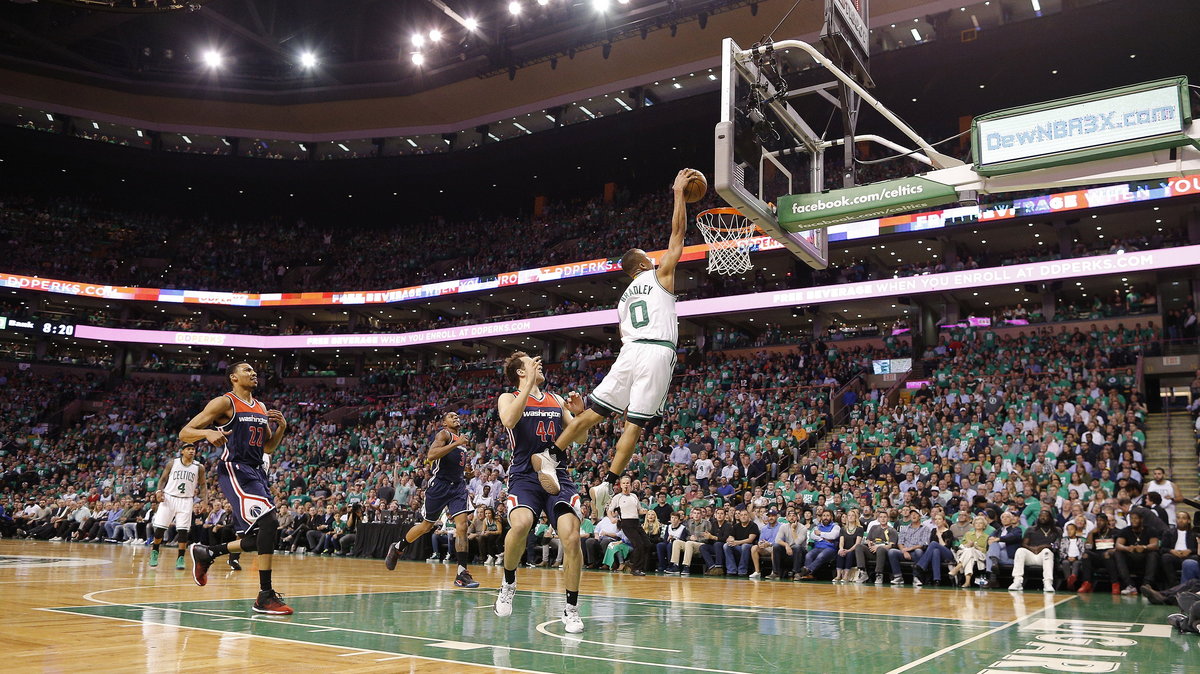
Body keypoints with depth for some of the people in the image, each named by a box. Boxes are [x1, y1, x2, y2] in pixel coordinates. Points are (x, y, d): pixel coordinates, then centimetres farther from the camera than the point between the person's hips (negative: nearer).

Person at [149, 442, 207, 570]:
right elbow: (163, 479, 8)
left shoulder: (199, 467, 2)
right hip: (168, 497, 0)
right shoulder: (173, 463, 1)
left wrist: (204, 500, -5)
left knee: (183, 530, -7)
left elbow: (203, 485, 9)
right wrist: (159, 491, -10)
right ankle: (154, 552, 24)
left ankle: (180, 558, 1)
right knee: (160, 527, 0)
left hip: (186, 501, 0)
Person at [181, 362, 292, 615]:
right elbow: (184, 433, -7)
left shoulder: (261, 408, 17)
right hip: (234, 470, -8)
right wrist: (208, 432, -27)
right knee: (269, 521, -24)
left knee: (256, 540, 9)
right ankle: (265, 596, -19)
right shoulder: (224, 403, -4)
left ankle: (204, 553, 34)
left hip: (256, 472, 8)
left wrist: (281, 427, 4)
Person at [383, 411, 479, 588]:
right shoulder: (444, 434, -5)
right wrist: (456, 443, -26)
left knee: (462, 526, -11)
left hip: (458, 486, 5)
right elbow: (431, 455, -23)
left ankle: (462, 574, -12)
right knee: (426, 526, 8)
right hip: (439, 485, -5)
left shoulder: (461, 437, 19)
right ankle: (397, 548, 35)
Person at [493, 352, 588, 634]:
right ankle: (509, 583, -2)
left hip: (557, 475, 3)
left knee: (571, 536, -17)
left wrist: (580, 414, 0)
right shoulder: (508, 398, 7)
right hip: (525, 476, -3)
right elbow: (509, 420, -17)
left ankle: (571, 608, 0)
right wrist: (529, 384, -16)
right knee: (521, 524, -32)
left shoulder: (557, 400, 18)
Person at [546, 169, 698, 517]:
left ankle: (549, 457, 4)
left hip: (629, 351, 5)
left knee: (593, 412, 8)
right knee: (634, 423, -6)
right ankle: (607, 484, -12)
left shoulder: (624, 297, 25)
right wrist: (679, 192, 16)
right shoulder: (660, 275, 10)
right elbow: (678, 231, 10)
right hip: (657, 351, -5)